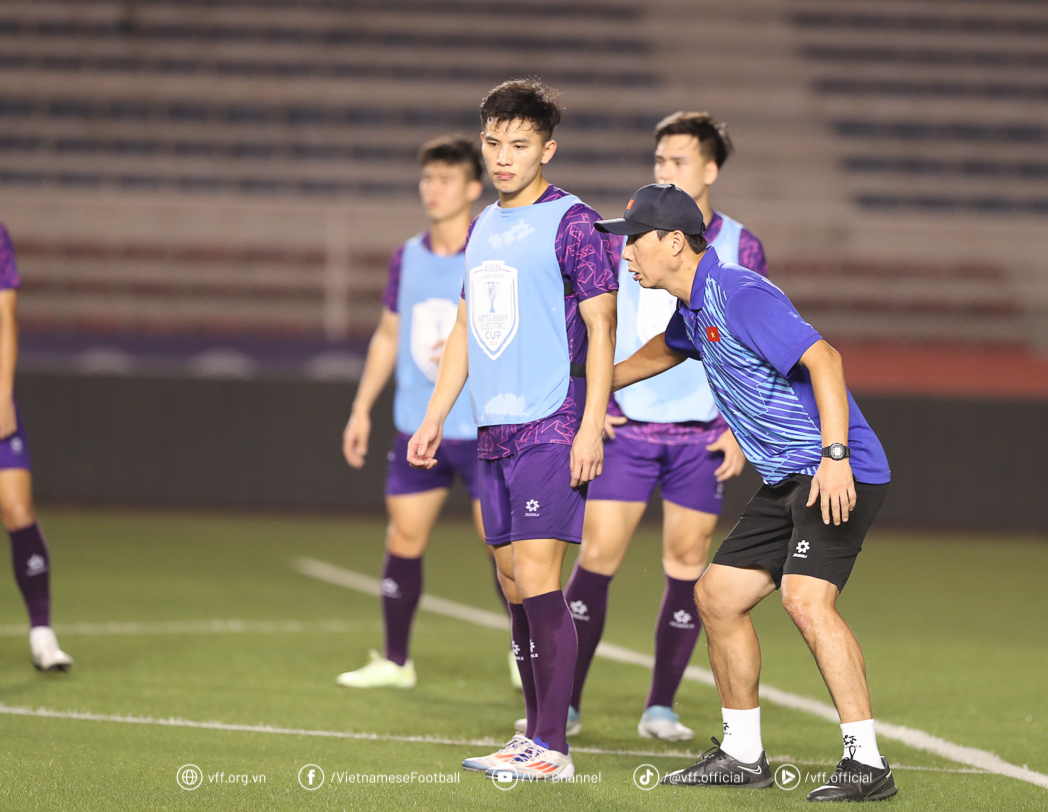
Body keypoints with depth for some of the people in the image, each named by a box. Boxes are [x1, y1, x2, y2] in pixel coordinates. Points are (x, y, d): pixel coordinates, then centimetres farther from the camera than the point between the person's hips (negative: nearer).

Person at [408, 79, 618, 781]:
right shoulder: (484, 226, 17)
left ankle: (551, 748, -11)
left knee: (537, 578, -12)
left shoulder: (573, 223, -6)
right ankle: (536, 733, 15)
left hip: (551, 427, -8)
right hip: (495, 431, 8)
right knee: (513, 582, 9)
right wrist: (434, 420, 20)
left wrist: (591, 427, -16)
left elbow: (601, 330, -9)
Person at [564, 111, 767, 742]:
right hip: (625, 428, 0)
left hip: (704, 433, 0)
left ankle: (661, 708, 10)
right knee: (596, 558, -6)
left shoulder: (739, 246, 3)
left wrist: (743, 430, -2)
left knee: (688, 565, 1)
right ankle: (566, 703, 1)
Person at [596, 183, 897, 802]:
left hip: (839, 477, -11)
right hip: (786, 483, 11)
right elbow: (667, 350, 39)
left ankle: (867, 763, -25)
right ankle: (743, 755, 22)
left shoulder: (740, 296, -17)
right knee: (718, 595, 12)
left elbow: (823, 360, -27)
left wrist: (836, 456, -35)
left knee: (806, 600, -26)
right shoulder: (696, 306, 14)